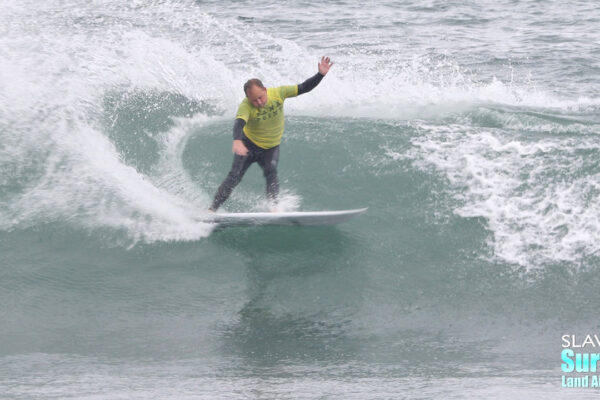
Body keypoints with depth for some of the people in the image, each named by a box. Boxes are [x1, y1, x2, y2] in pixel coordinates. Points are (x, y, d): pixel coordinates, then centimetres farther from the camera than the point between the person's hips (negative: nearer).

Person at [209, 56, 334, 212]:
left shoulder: (278, 93, -19)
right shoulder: (245, 106, -29)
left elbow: (304, 88, -14)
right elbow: (239, 123, -48)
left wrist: (321, 74, -28)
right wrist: (237, 140, -68)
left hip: (271, 148, 2)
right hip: (249, 145, -2)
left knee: (271, 172, -24)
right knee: (234, 176, -10)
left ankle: (273, 207, -30)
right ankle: (212, 209, -4)